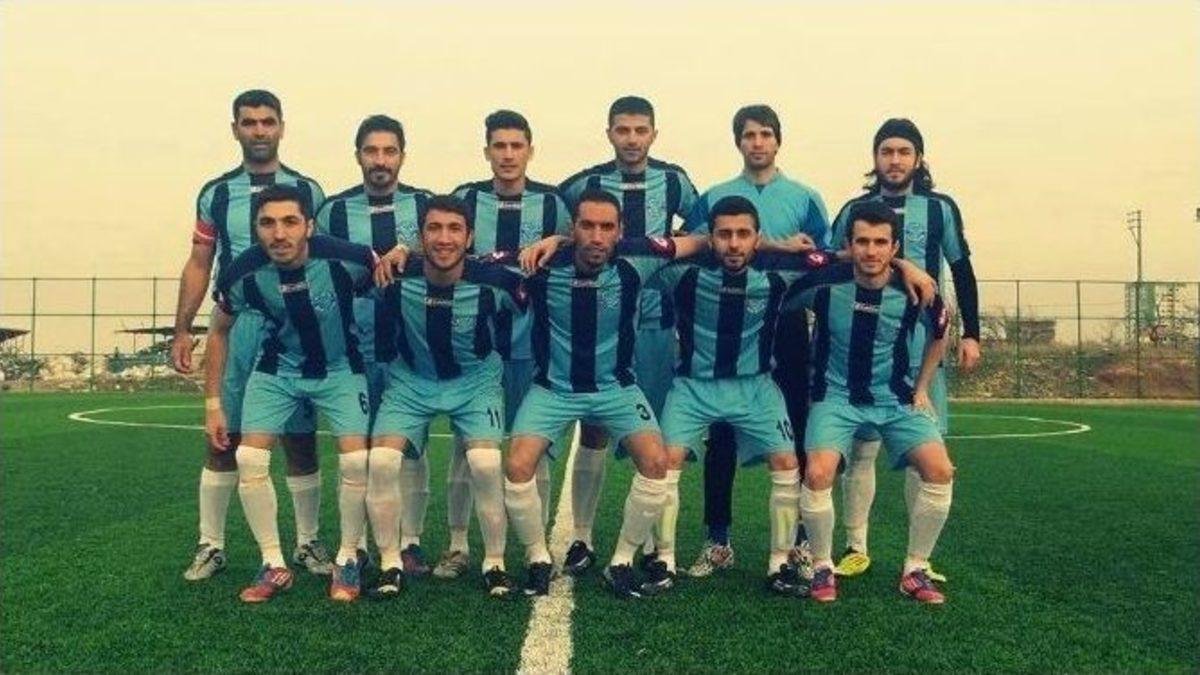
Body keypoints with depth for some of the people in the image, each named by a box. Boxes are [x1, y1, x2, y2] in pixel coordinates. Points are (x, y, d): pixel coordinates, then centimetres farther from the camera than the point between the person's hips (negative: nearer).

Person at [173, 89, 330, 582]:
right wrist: (182, 330, 4)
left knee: (300, 438, 3)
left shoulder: (308, 191, 6)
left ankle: (308, 543, 16)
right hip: (234, 328, 1)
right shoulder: (216, 194, 9)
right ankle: (211, 546, 14)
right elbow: (198, 266, 11)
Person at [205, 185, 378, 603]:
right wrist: (213, 403, 0)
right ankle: (274, 566, 6)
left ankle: (347, 561, 8)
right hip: (277, 369, 2)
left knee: (356, 459, -15)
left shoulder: (345, 258, -29)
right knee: (249, 458, -11)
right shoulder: (242, 274, -21)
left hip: (339, 368, -2)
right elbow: (219, 332, -2)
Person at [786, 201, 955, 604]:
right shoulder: (824, 284, -18)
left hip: (896, 398, 2)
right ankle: (822, 568, 0)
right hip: (837, 396, -2)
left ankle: (916, 570, 3)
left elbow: (939, 335, 10)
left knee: (940, 470, -17)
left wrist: (922, 389, 11)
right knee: (818, 473, -25)